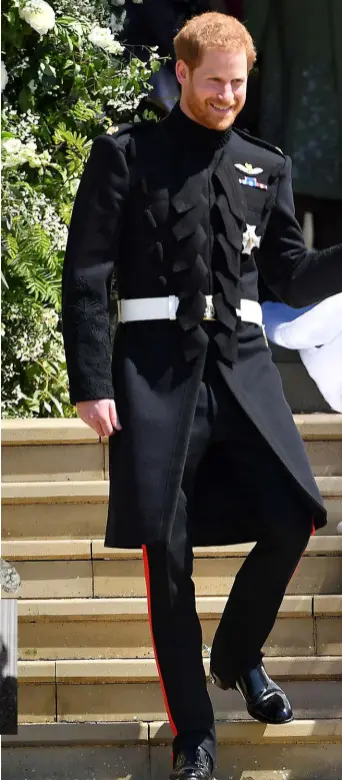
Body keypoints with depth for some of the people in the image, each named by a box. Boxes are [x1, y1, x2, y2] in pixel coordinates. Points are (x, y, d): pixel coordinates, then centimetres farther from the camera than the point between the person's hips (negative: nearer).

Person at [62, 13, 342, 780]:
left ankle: (239, 658, 21)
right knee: (168, 551, -3)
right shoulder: (126, 156, 4)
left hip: (242, 365, 3)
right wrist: (90, 385, -8)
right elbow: (85, 278, 0)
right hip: (156, 369, -3)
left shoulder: (266, 168, 15)